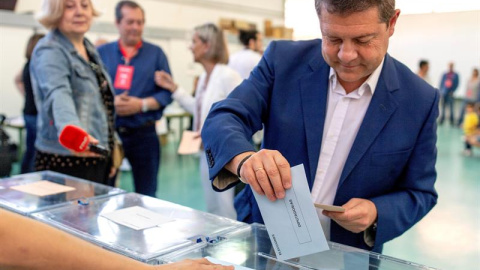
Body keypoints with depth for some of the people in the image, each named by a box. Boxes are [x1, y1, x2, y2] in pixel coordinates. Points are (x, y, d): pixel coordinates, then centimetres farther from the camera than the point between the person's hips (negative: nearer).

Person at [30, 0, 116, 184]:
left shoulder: (90, 49, 13)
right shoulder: (50, 52, -13)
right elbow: (58, 95, -32)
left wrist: (111, 148, 21)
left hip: (97, 156, 8)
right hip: (65, 160, -8)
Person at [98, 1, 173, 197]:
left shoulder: (155, 53, 5)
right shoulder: (101, 53, 6)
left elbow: (167, 92, 1)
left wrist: (142, 104, -14)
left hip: (143, 134, 0)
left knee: (146, 195, 9)